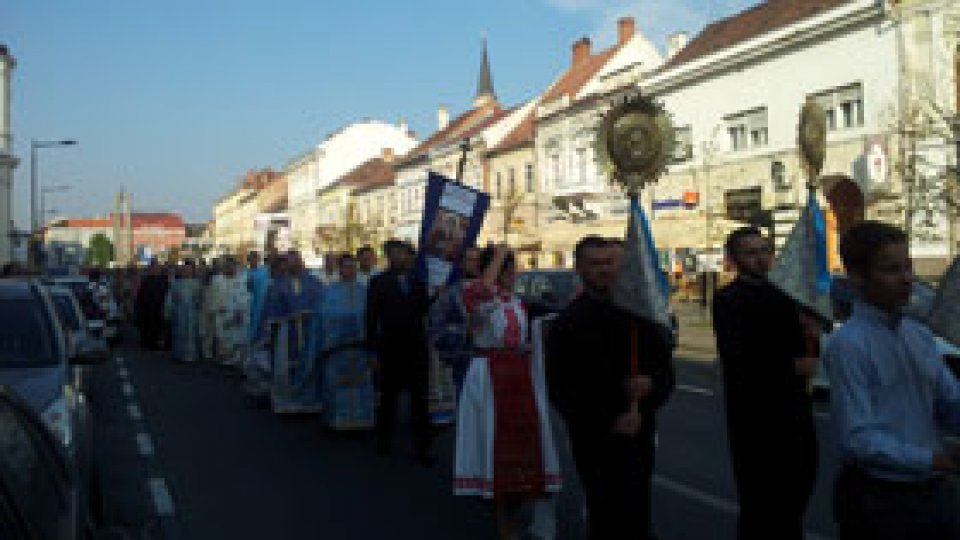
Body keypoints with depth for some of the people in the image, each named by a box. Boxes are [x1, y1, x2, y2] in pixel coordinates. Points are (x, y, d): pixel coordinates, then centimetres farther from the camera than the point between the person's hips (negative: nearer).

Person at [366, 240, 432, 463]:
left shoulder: (417, 281, 8)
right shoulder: (379, 282, -2)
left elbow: (424, 309, 10)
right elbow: (371, 317, -4)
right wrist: (372, 348, -7)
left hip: (416, 346, 3)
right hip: (390, 349, -2)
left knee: (420, 398, 2)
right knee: (388, 397, 12)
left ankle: (421, 449, 7)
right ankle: (384, 442, 28)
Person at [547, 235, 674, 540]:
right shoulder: (567, 323, -5)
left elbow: (665, 370, 10)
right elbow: (561, 390, -7)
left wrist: (650, 385, -13)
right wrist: (610, 422, -11)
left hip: (640, 436, 3)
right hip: (595, 442, -3)